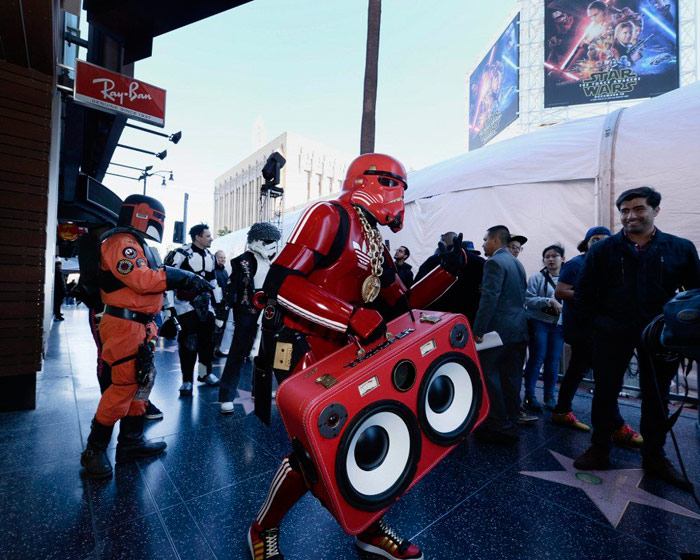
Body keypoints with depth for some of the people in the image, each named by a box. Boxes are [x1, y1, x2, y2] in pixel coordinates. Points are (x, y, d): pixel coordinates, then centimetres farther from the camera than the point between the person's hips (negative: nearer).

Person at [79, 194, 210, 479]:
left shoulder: (137, 244, 21)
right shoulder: (121, 242, -13)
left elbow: (151, 280, 17)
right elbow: (140, 279, -25)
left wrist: (188, 282, 8)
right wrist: (182, 277, -21)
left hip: (139, 325, 11)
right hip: (124, 325, -11)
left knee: (141, 380, 15)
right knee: (124, 385, -4)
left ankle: (131, 441, 27)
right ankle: (95, 449, 13)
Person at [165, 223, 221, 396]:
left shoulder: (209, 256, 10)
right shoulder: (182, 254, -13)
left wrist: (220, 303, 18)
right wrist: (169, 306, -15)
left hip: (204, 303, 7)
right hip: (185, 303, -7)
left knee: (208, 338, 9)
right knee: (189, 342, -8)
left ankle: (205, 373, 27)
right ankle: (187, 381, 7)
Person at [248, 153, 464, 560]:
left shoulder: (376, 246, 13)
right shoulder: (330, 216, -12)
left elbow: (404, 304, 14)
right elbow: (281, 282, -23)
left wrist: (447, 270, 5)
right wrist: (355, 318, -30)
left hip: (342, 353, 8)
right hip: (301, 348, -8)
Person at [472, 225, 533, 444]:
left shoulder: (494, 262, -12)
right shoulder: (517, 263, 17)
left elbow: (489, 298, -20)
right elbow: (520, 296, 20)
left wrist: (477, 330, -19)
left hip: (499, 329, -9)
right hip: (519, 328, 9)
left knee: (488, 375, -2)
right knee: (511, 377, 15)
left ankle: (501, 427, 3)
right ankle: (512, 418, 24)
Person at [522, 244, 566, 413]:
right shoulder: (537, 278, -2)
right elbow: (528, 300, -10)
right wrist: (550, 301, -19)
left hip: (558, 325, 3)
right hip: (539, 322, -3)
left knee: (553, 361, 7)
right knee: (537, 359, -3)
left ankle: (549, 397, 21)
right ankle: (529, 396, 9)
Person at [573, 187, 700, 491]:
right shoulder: (602, 250, -1)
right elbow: (583, 293, 3)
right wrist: (598, 321, -3)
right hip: (613, 334, -1)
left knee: (657, 397, 13)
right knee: (605, 392, 6)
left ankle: (654, 457, 31)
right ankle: (599, 450, 22)